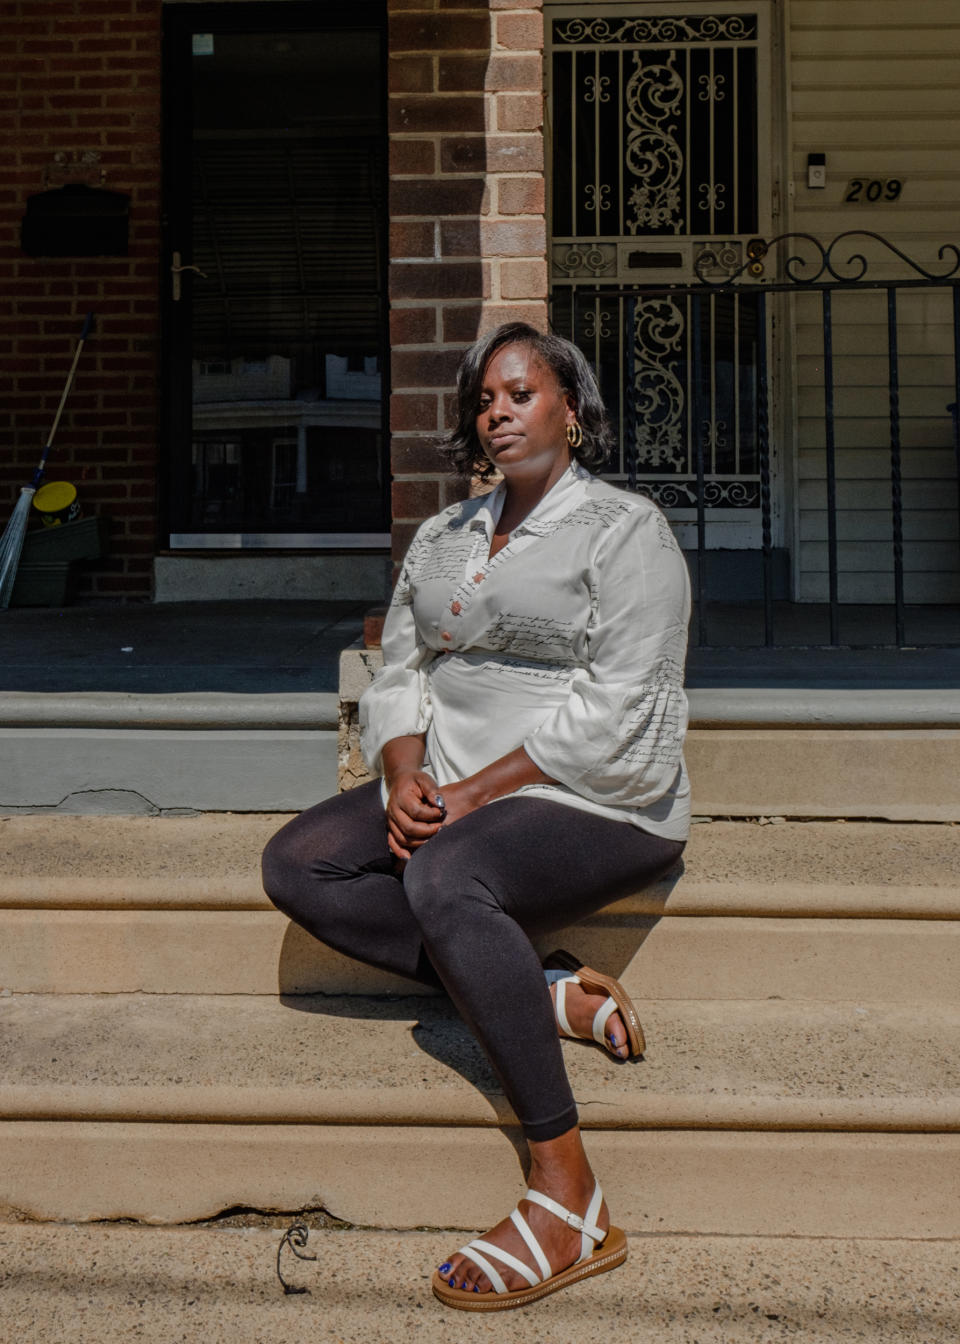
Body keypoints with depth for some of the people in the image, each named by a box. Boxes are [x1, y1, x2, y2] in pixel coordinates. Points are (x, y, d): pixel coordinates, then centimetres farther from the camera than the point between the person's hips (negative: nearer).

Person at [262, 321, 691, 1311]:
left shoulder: (624, 530, -4)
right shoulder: (441, 539, 17)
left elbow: (613, 713, -14)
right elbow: (399, 674, 13)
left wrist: (475, 791, -19)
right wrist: (405, 780, -8)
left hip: (597, 803, -7)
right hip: (455, 790, 7)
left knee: (443, 878, -36)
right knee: (296, 865, -14)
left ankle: (571, 1207, -30)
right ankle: (542, 991, -16)